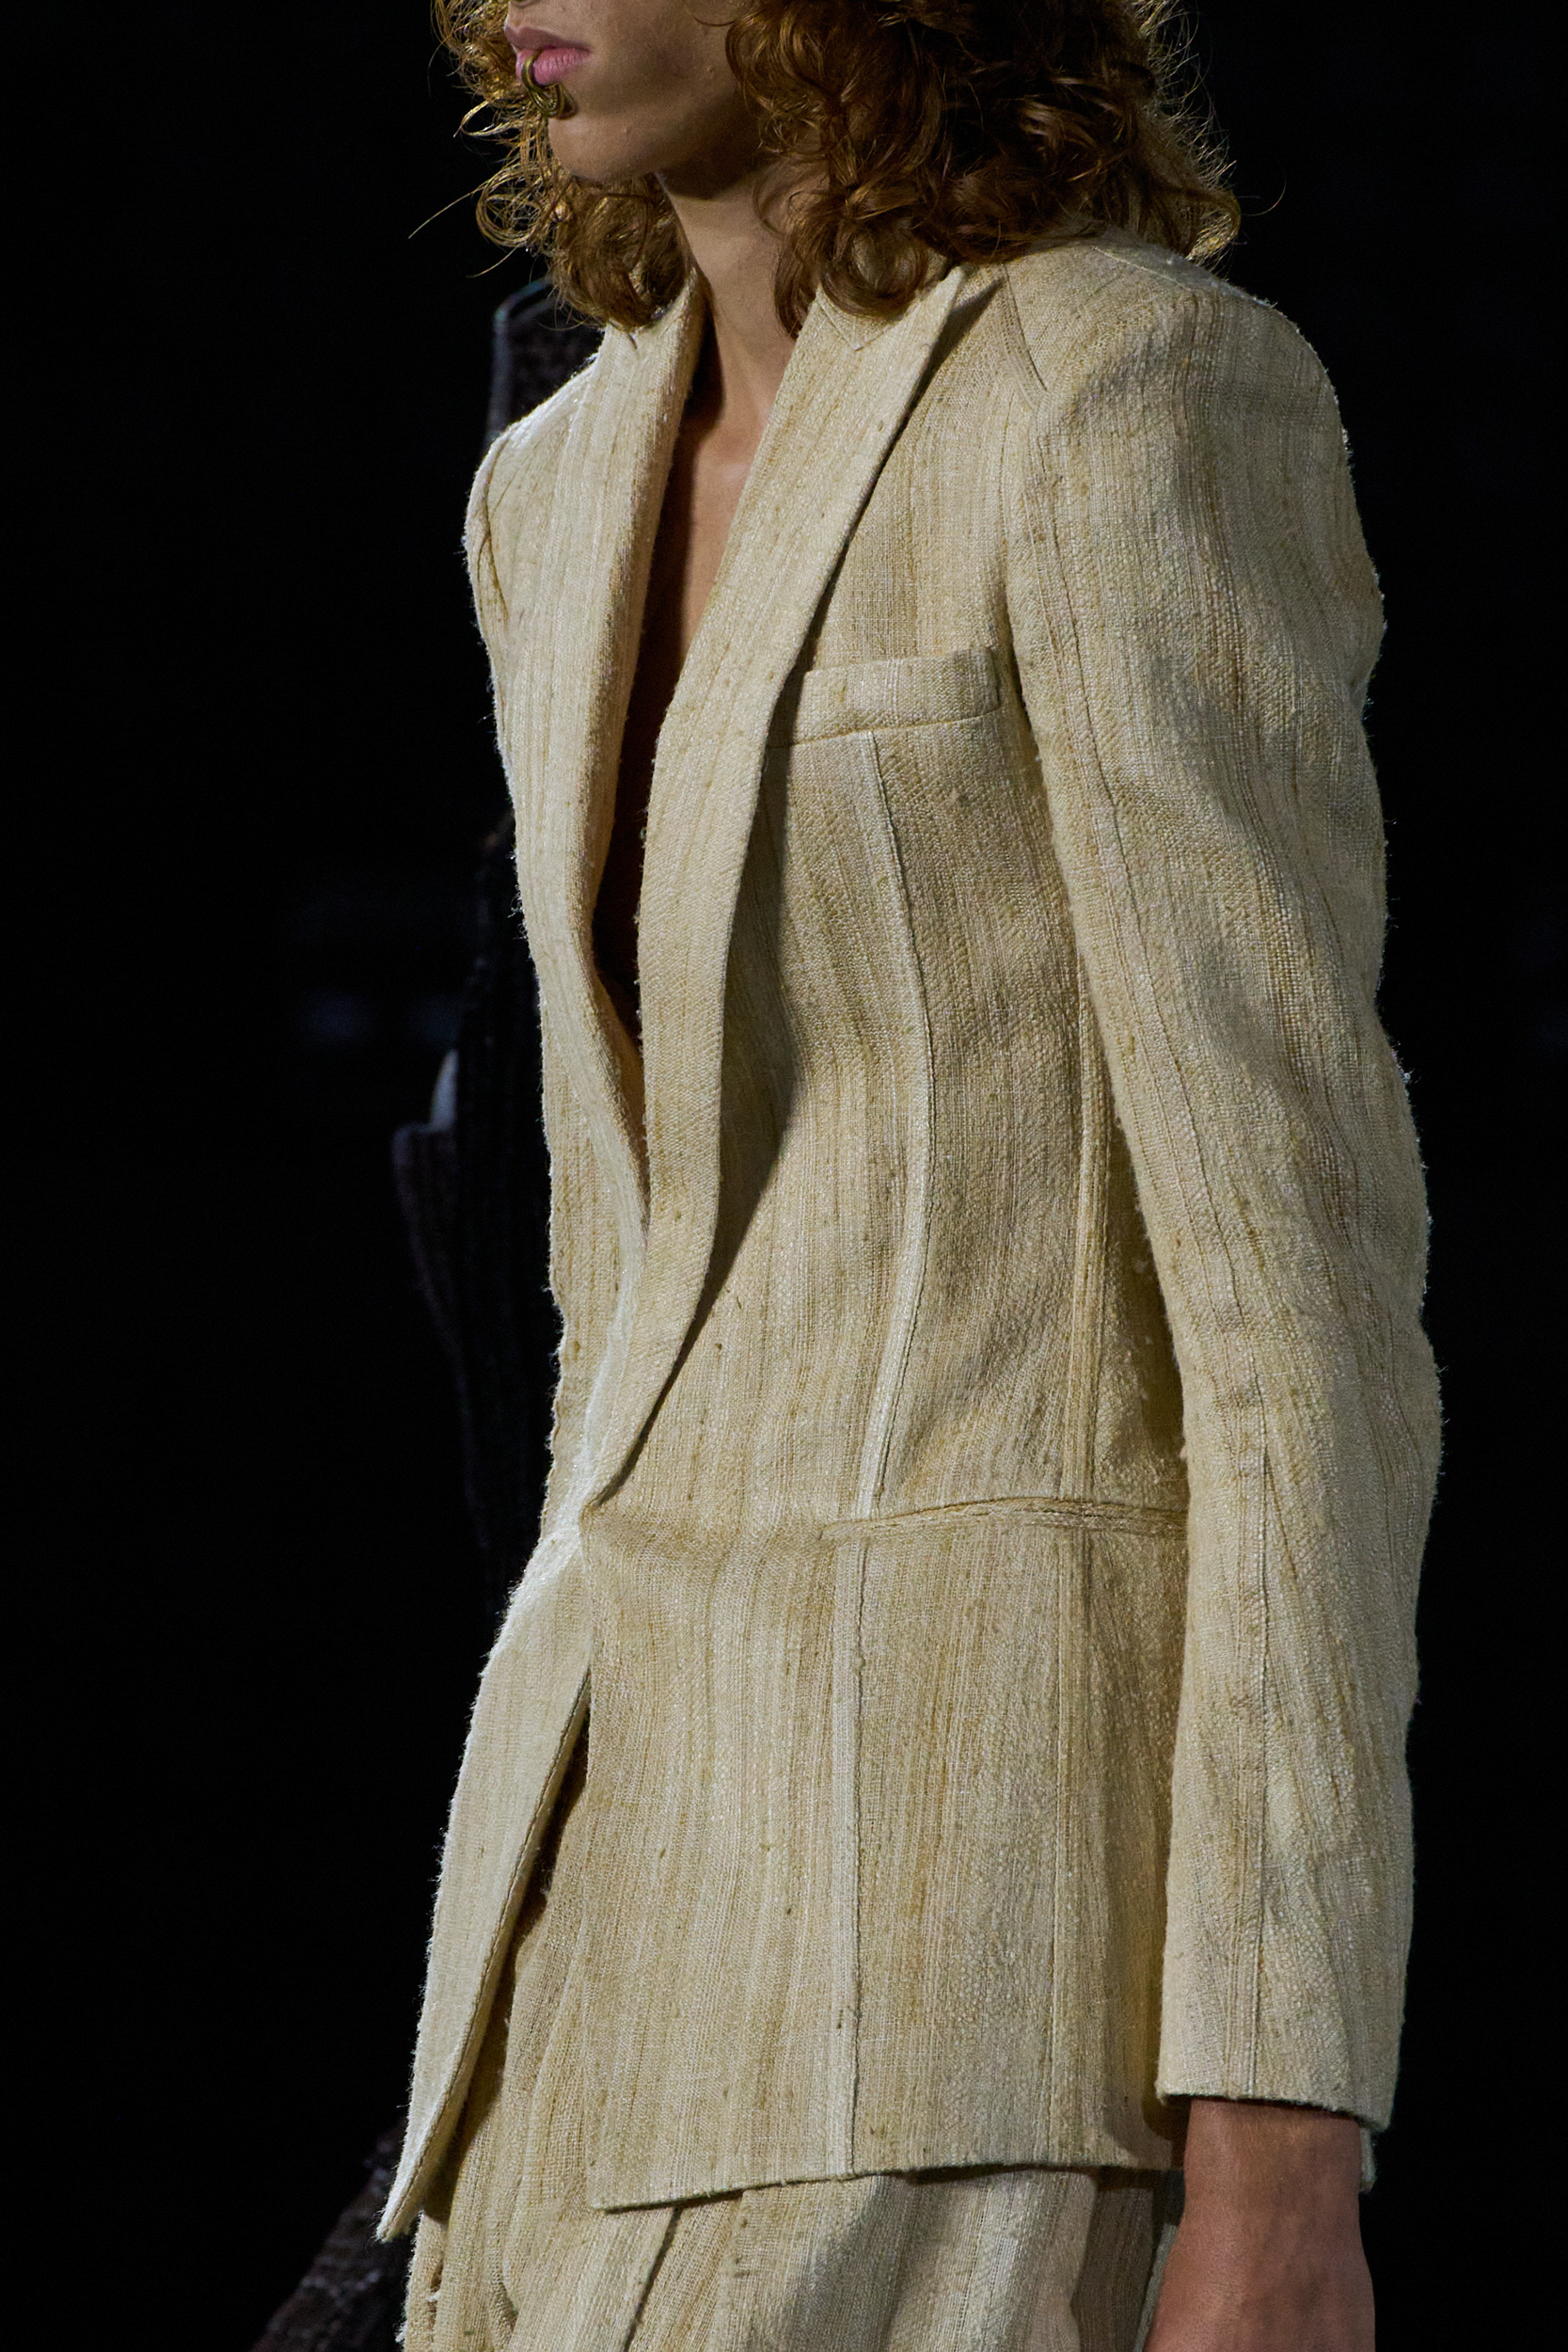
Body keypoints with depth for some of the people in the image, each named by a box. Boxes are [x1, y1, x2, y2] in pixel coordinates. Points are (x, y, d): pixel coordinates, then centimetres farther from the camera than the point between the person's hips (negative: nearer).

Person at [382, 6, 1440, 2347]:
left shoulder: (1145, 392, -11)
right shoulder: (571, 502, 16)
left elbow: (1306, 1272, -15)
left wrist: (1281, 2159, -20)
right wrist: (543, 2026, 24)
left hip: (999, 1853, -9)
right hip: (681, 1810, 9)